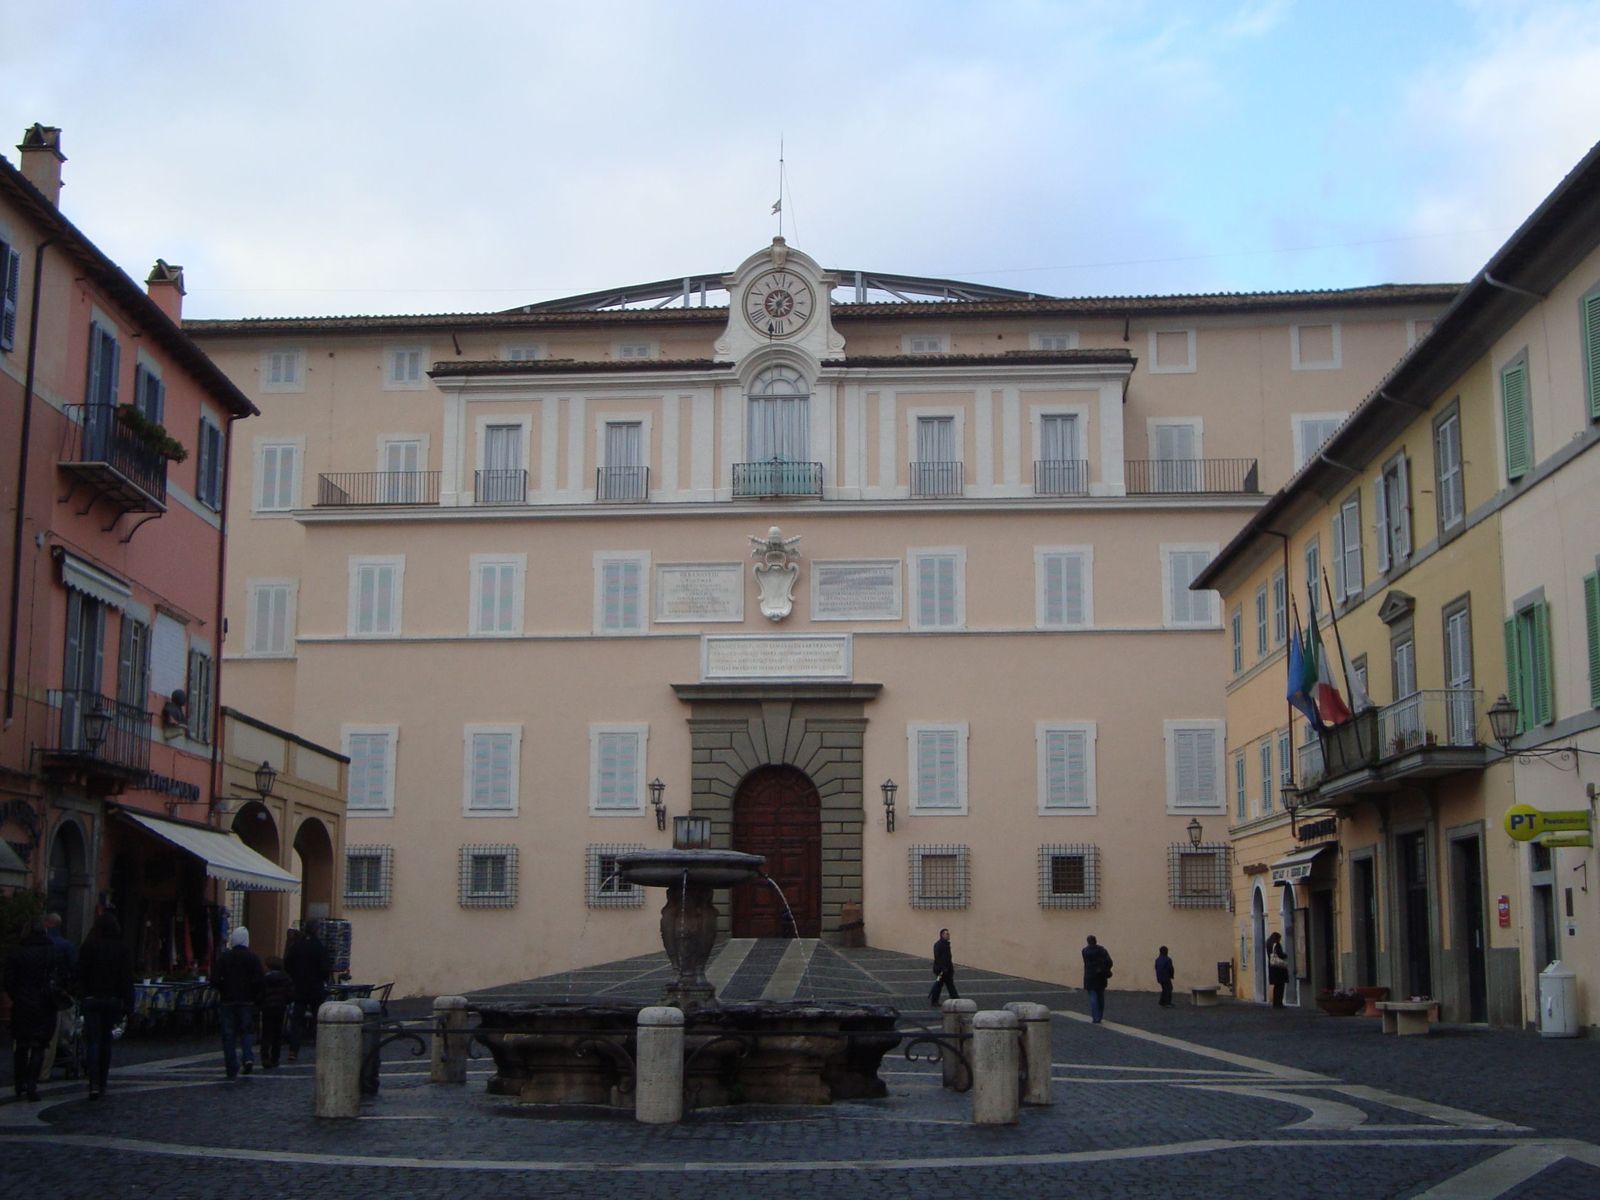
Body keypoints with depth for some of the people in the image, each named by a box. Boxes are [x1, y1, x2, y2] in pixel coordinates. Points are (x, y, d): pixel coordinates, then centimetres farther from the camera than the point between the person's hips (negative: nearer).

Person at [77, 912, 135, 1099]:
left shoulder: (89, 945, -7)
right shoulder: (122, 948, -1)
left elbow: (80, 973, -6)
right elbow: (127, 978, -3)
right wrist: (127, 1005, 0)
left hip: (92, 999, -2)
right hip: (114, 999, 2)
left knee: (92, 1041, -2)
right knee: (106, 1041, 15)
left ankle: (94, 1084, -16)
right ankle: (102, 1082, 20)